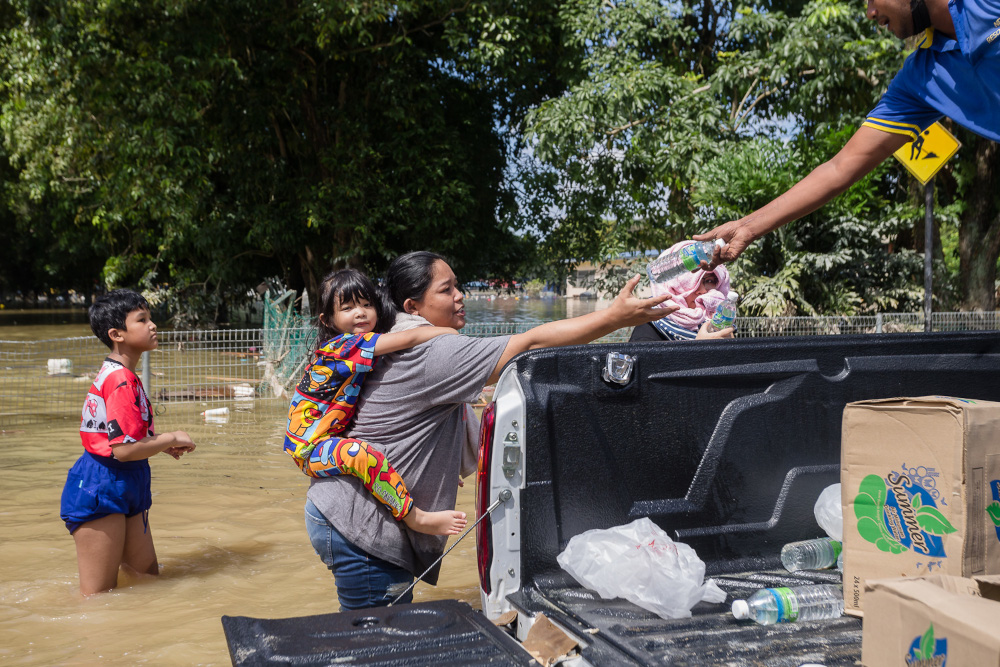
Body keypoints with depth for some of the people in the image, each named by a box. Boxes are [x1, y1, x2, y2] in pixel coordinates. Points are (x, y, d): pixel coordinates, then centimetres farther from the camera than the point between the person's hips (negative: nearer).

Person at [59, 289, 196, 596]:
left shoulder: (114, 374, 13)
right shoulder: (123, 380, -20)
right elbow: (124, 449, -27)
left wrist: (161, 443, 10)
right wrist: (171, 439, -13)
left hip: (123, 489, 11)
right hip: (101, 490, -11)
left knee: (147, 577, 19)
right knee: (99, 595, -1)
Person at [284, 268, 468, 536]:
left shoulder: (366, 351, 8)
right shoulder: (345, 345, -20)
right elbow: (409, 339, -25)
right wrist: (453, 333, -13)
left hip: (328, 441, 11)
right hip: (309, 449, -11)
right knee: (361, 454, -35)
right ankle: (415, 518, -26)